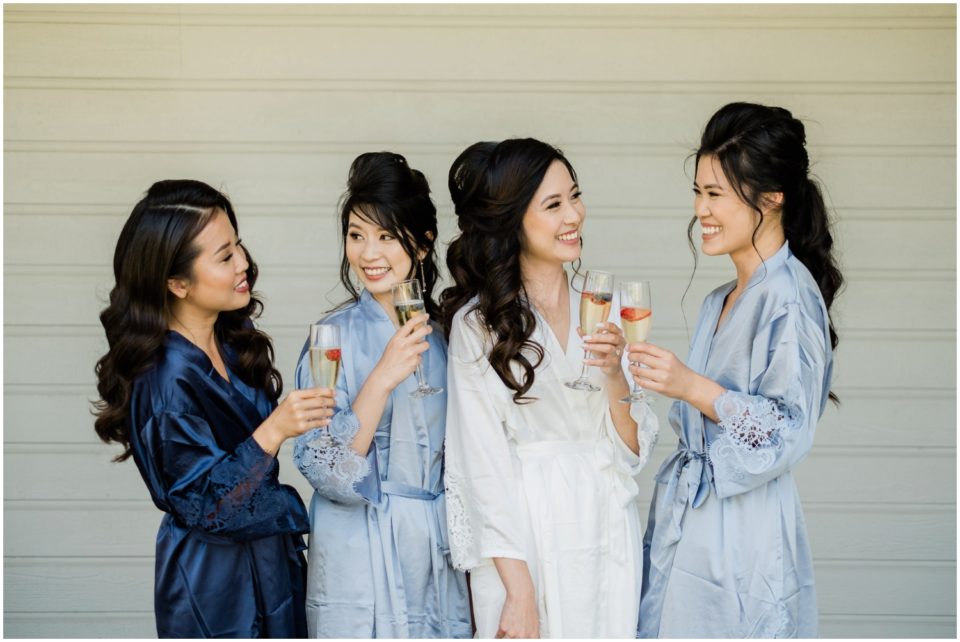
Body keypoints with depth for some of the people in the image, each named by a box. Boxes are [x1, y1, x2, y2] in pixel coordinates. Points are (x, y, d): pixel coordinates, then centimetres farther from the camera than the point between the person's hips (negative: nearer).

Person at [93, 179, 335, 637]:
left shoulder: (230, 342, -2)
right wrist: (274, 431, -34)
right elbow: (202, 505, -25)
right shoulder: (168, 379, -26)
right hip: (214, 579, -8)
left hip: (269, 560, 8)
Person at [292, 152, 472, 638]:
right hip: (361, 557, -4)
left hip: (437, 555, 4)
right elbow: (326, 472, -17)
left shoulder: (443, 333, 3)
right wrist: (383, 379, -26)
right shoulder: (336, 336, -11)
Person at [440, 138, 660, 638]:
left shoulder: (605, 308, 4)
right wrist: (518, 591, -14)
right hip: (520, 543, -3)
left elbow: (634, 451, 4)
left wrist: (614, 373, -13)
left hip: (607, 536, 3)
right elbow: (483, 463, -9)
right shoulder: (478, 321, -5)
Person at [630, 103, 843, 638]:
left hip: (742, 533, -8)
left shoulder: (788, 296, -15)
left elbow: (791, 430, -19)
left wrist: (691, 386, -24)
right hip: (687, 519, 9)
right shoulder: (720, 302, 13)